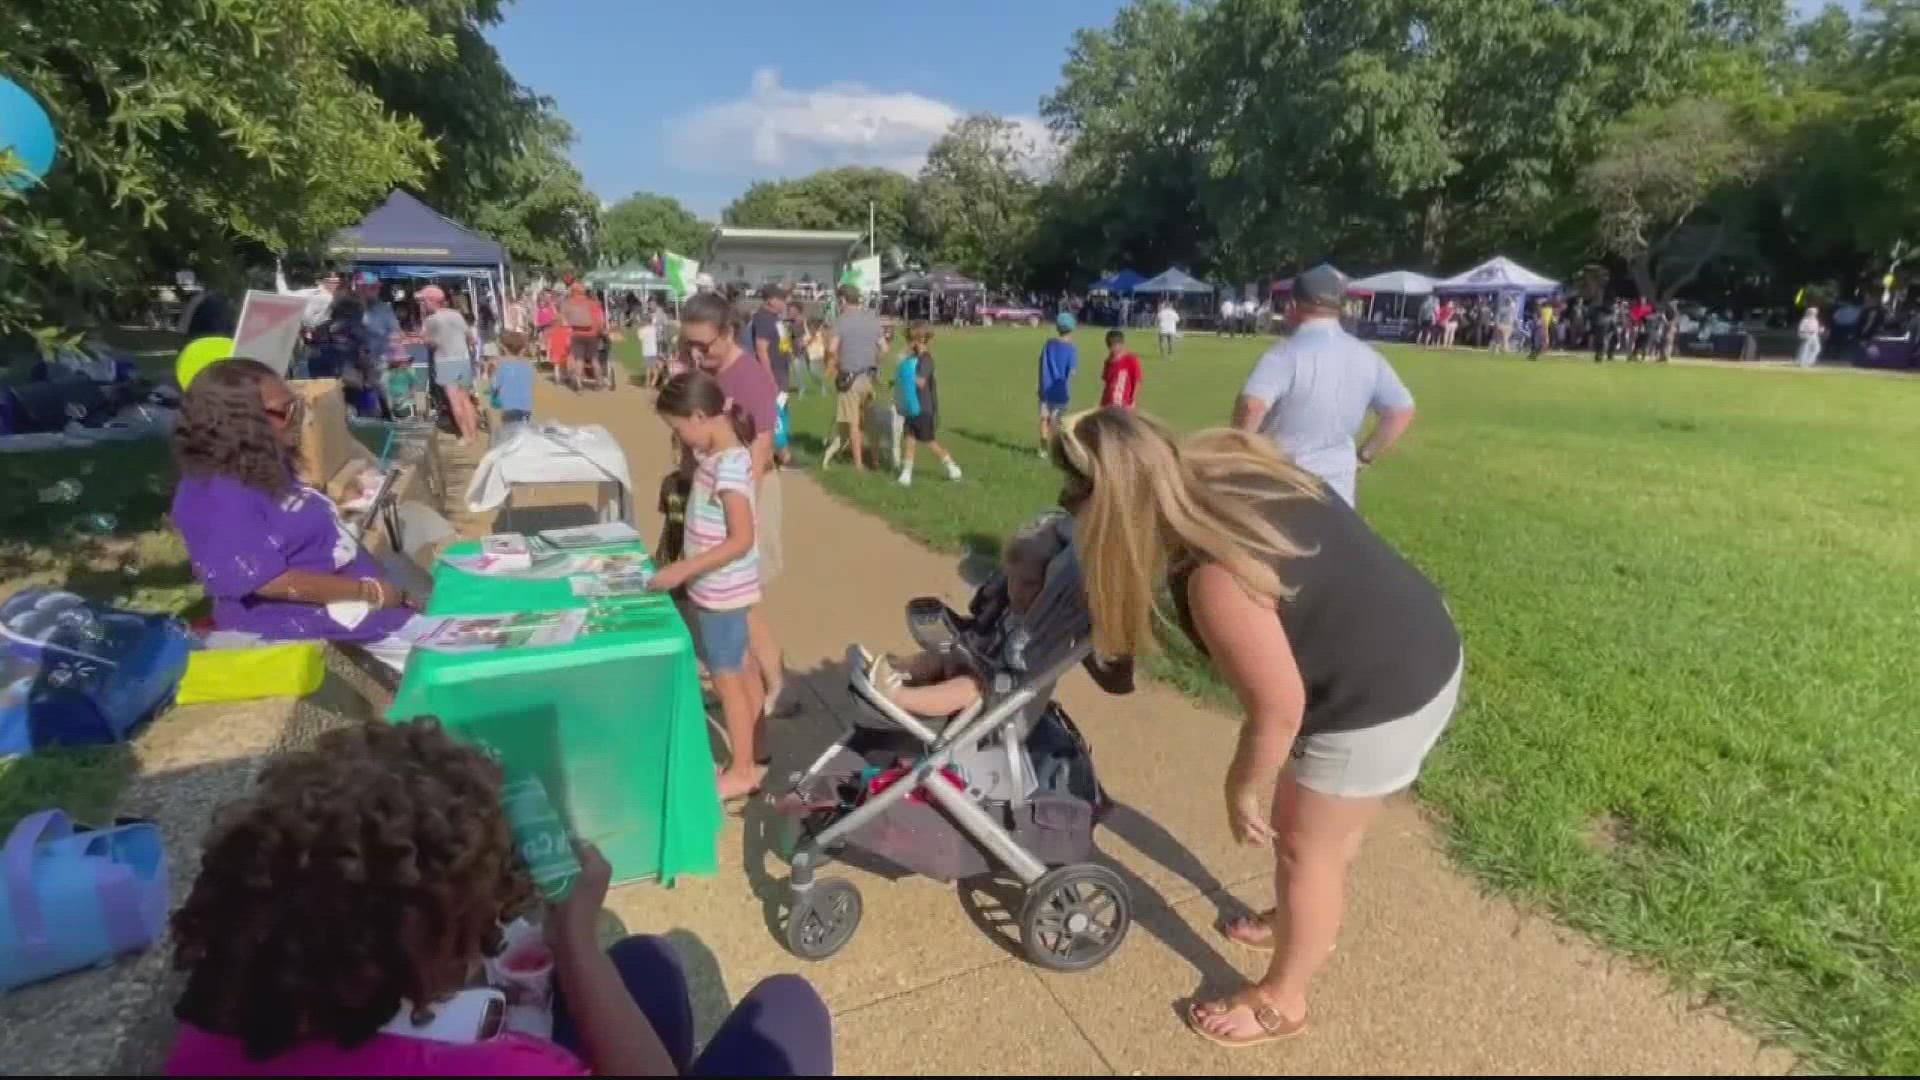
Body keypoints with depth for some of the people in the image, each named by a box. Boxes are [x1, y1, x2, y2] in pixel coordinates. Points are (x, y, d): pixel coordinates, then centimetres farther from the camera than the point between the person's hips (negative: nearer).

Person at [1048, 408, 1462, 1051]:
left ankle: (1281, 1002, 33)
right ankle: (1307, 924, 52)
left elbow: (1280, 709, -23)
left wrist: (1242, 788, -6)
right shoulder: (1216, 471, -7)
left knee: (1303, 845, 10)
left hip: (1383, 697, -9)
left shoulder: (1215, 575, -33)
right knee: (1327, 825, 28)